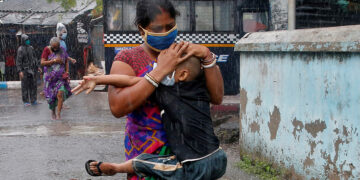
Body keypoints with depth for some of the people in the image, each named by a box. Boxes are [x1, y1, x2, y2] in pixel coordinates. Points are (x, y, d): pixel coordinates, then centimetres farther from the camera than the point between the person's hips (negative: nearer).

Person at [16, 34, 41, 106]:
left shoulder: (31, 48, 9)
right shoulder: (20, 49, -9)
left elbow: (34, 57, 17)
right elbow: (18, 61, -12)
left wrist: (38, 66, 13)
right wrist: (20, 71, -19)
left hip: (32, 69, 5)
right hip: (25, 70, -5)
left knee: (33, 85, 5)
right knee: (25, 85, 0)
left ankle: (33, 100, 13)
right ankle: (26, 101, 6)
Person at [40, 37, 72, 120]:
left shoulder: (62, 50, 2)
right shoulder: (46, 50, -4)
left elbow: (66, 60, 14)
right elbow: (42, 63, -11)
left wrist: (67, 72, 3)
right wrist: (54, 61, -20)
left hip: (60, 76, 0)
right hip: (50, 76, 0)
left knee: (60, 94, -15)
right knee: (51, 95, 5)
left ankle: (58, 114, -13)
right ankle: (53, 111, 27)